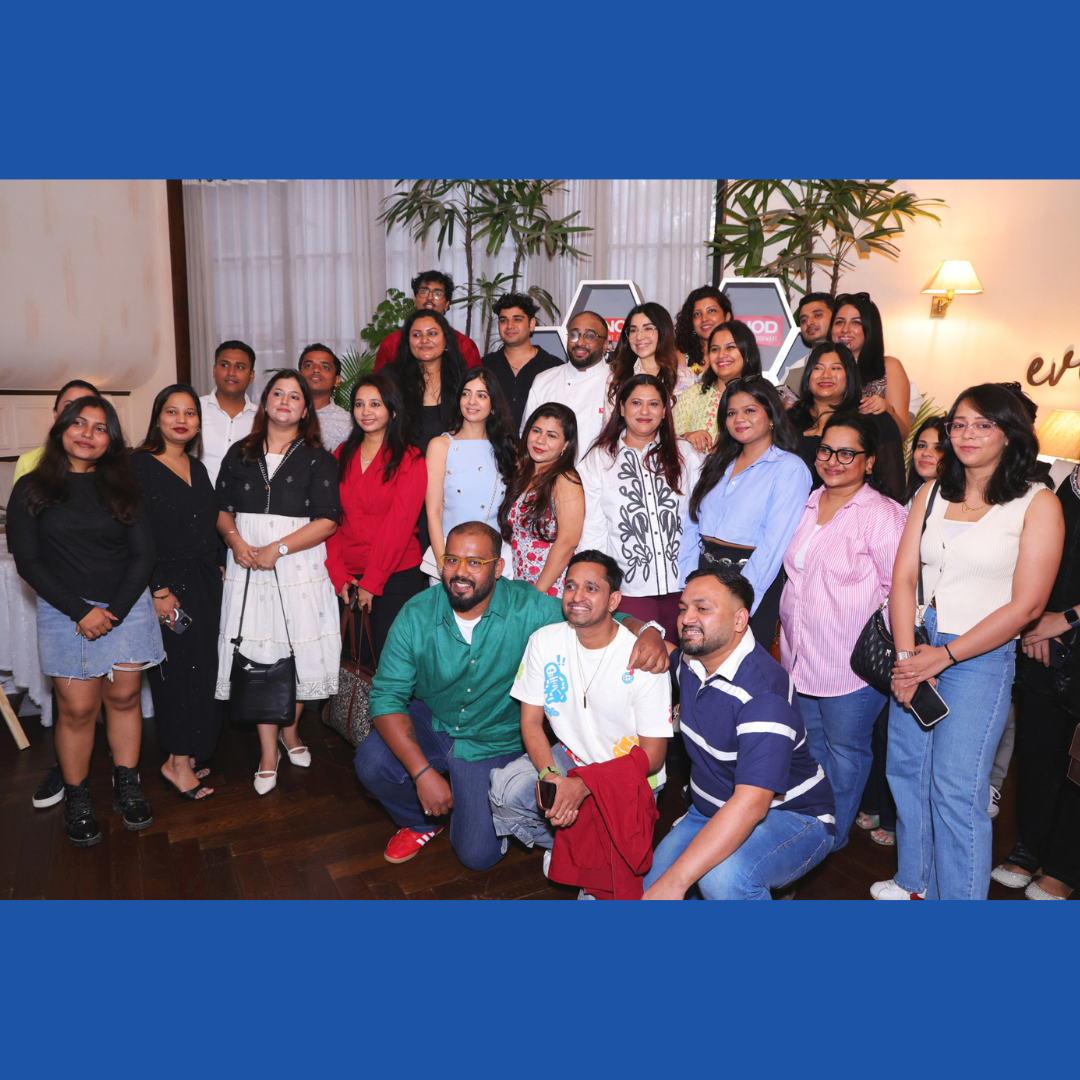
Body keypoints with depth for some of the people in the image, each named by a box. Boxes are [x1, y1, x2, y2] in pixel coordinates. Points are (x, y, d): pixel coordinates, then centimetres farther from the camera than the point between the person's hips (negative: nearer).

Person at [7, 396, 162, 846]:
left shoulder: (123, 488, 7)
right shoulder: (31, 489, 2)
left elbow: (143, 554, 3)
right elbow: (28, 561, -3)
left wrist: (114, 611, -8)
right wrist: (81, 611, -11)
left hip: (127, 607, 2)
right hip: (64, 612, -1)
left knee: (124, 699, 8)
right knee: (77, 709, -1)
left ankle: (127, 787, 22)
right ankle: (77, 800, 15)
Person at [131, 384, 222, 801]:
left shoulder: (197, 467, 14)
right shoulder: (139, 465, -8)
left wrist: (217, 570, 11)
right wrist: (158, 590, -18)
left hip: (203, 581, 7)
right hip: (167, 583, -7)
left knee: (200, 668, 10)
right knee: (178, 668, -4)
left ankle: (184, 754, 22)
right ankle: (179, 762, 9)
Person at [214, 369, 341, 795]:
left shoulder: (318, 459, 1)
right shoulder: (240, 454, 11)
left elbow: (327, 520, -8)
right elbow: (222, 508, 13)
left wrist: (278, 548, -15)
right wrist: (235, 540, -7)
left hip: (299, 568, -2)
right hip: (247, 567, 2)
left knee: (298, 651, 4)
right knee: (257, 656, 2)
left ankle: (289, 731, 29)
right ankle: (268, 752, 12)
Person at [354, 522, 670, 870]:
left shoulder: (527, 608, -20)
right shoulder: (417, 615, -16)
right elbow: (387, 695, -16)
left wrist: (646, 631, -40)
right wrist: (423, 773, -25)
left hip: (494, 743, -2)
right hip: (430, 725, 2)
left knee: (478, 854, -10)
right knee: (372, 761, -25)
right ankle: (420, 822, 10)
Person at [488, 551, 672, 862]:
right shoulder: (544, 641, -7)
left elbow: (652, 756, -15)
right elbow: (531, 721, -2)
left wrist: (583, 786, -26)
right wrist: (550, 776, -22)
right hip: (568, 759, 4)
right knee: (504, 790, -23)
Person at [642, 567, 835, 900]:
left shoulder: (764, 690, -29)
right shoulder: (688, 660, -3)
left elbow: (751, 803, -37)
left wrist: (675, 880, -40)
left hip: (793, 818, -8)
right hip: (715, 812, 8)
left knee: (723, 875, -36)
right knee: (652, 881, -7)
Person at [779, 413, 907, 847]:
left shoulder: (883, 514, -13)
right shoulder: (807, 505, 8)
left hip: (852, 662, -6)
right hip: (800, 654, 7)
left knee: (845, 749, 11)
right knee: (808, 743, 20)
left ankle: (835, 834, 30)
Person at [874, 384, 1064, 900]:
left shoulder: (1037, 503, -6)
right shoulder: (932, 493, 7)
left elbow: (1026, 605, -11)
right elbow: (903, 578, 2)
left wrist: (943, 656, -12)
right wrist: (906, 655, -10)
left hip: (981, 656, -5)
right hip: (916, 648, 5)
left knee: (956, 788, -4)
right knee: (906, 770, 14)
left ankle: (959, 899, 15)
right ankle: (913, 879, 35)